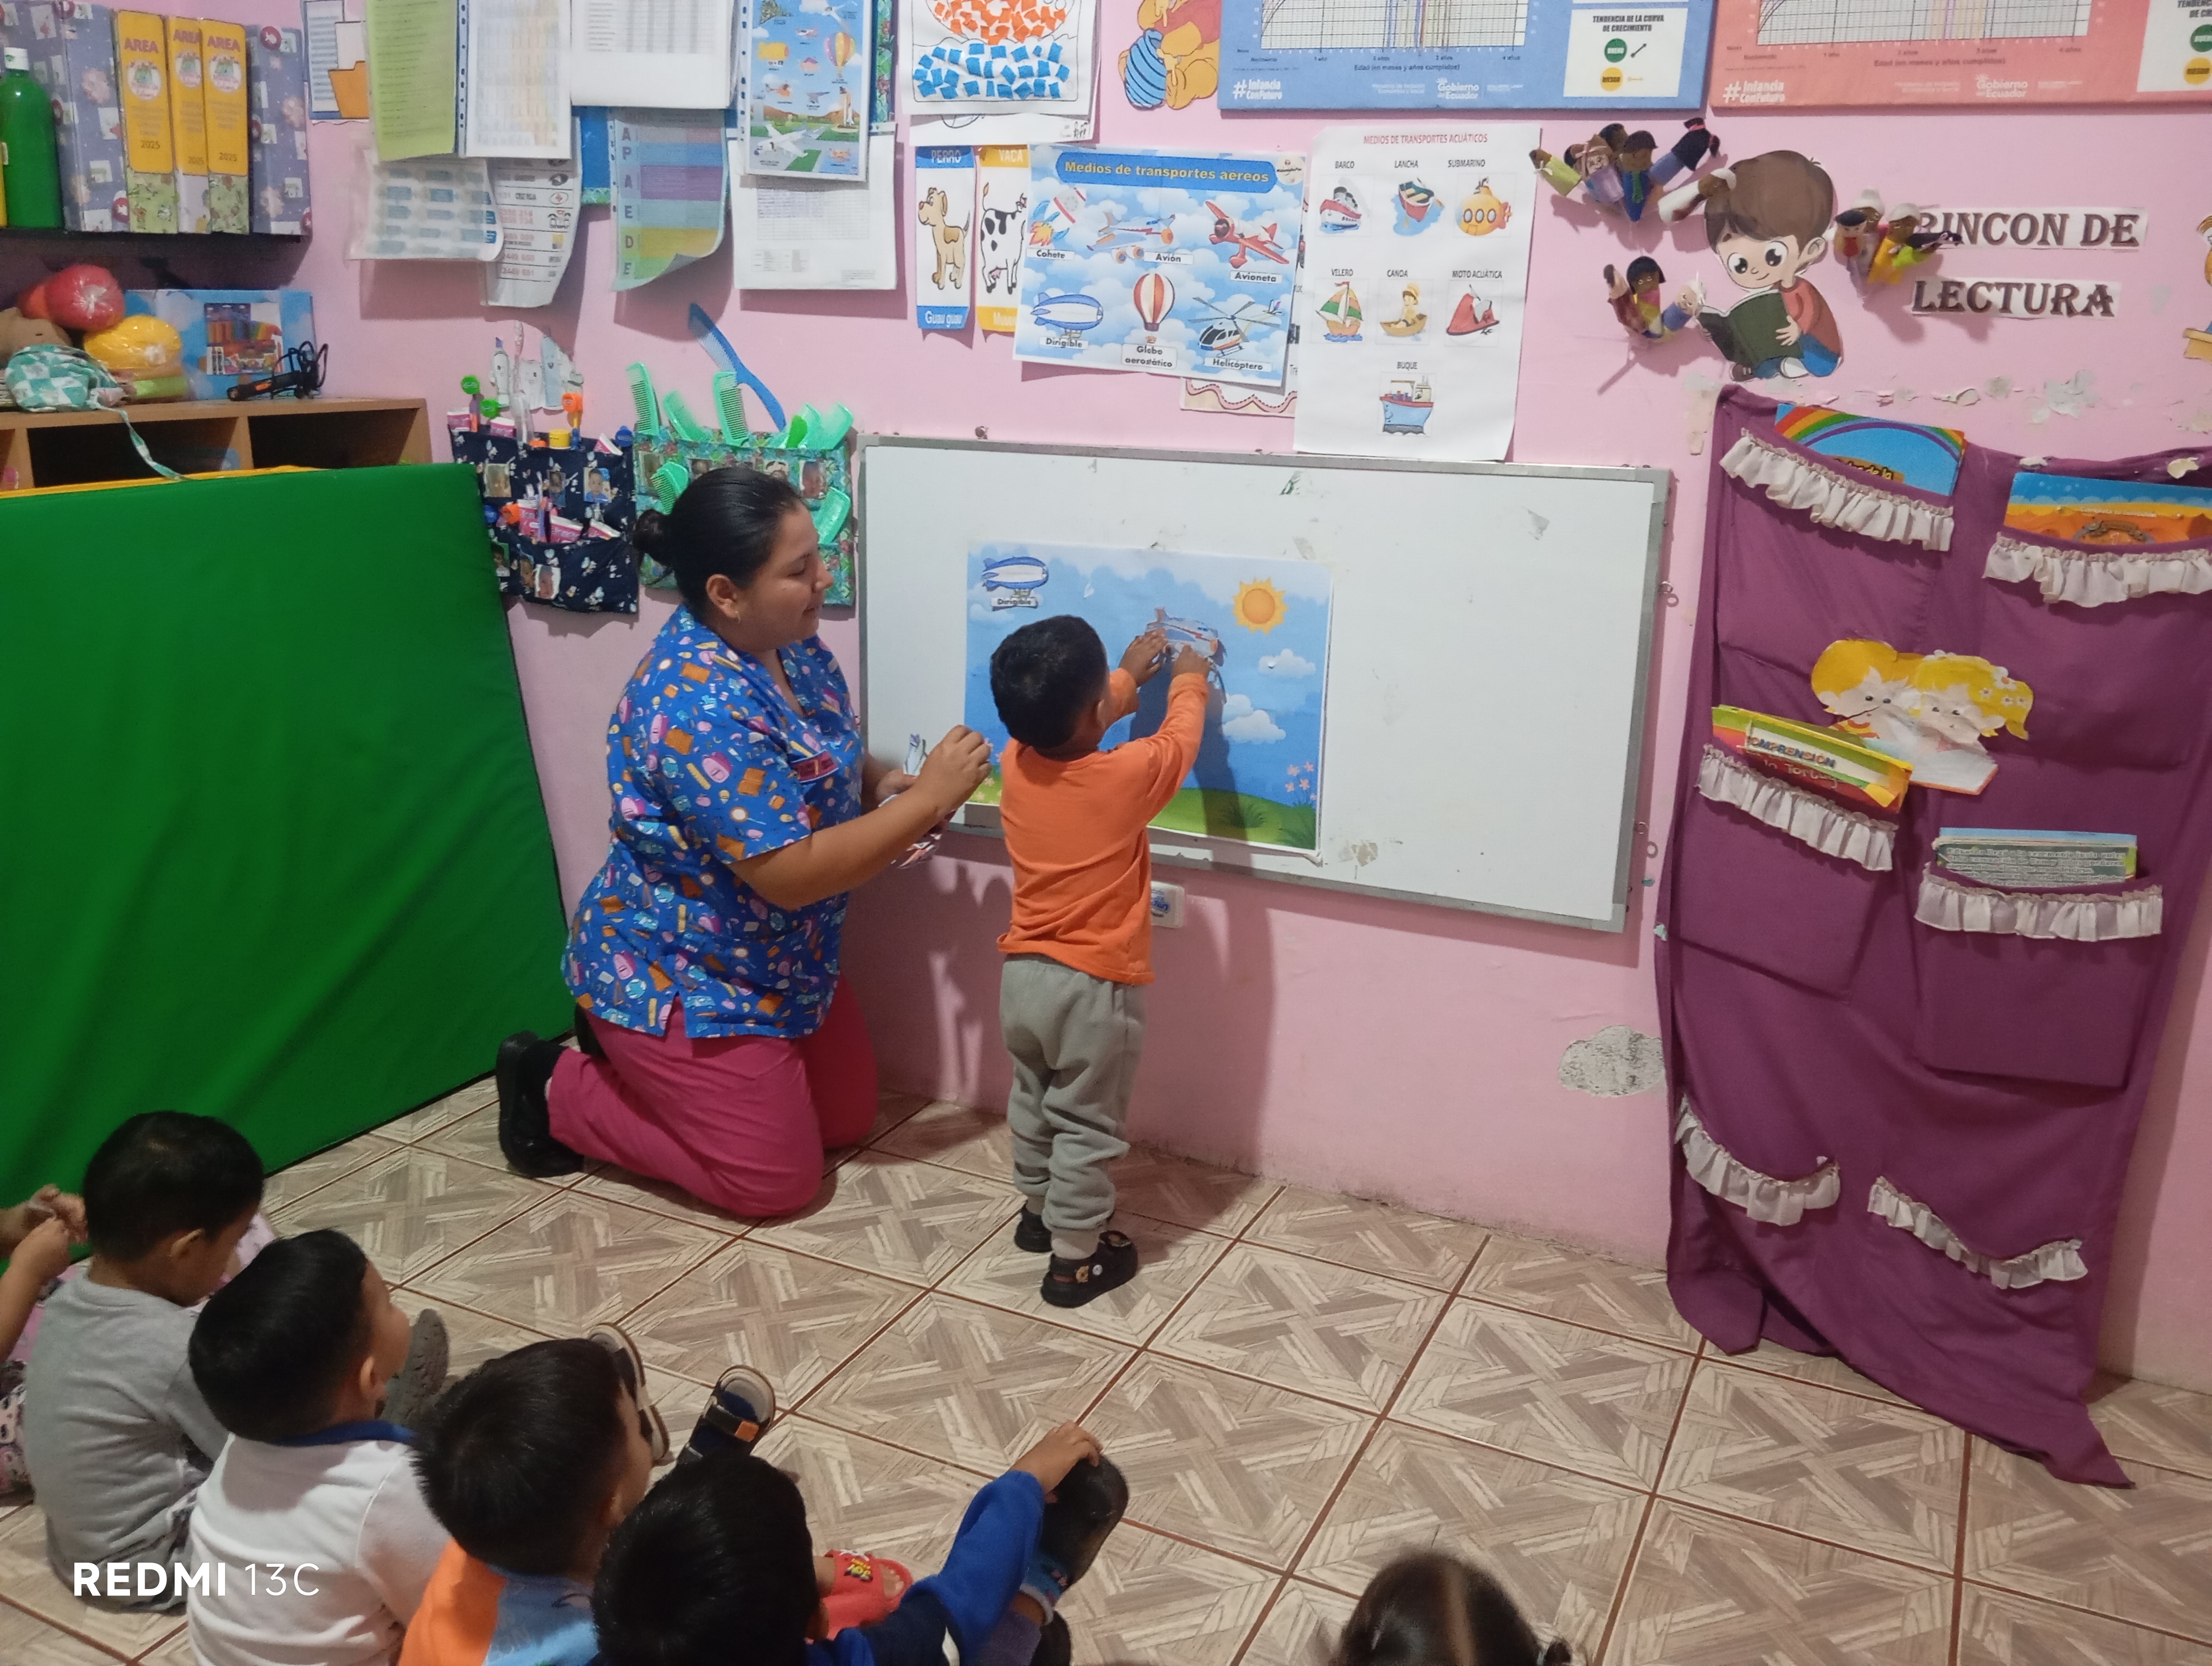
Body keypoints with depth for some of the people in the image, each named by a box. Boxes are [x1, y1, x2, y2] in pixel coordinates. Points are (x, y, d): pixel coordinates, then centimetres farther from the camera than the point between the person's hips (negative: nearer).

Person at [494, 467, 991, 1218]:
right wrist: (928, 800, -28)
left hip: (774, 960, 9)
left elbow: (822, 768, 14)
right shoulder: (699, 706, -33)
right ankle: (557, 1091, 13)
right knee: (778, 1180, 1)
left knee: (849, 1118, 17)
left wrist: (881, 784, -9)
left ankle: (634, 1057, 27)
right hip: (675, 978, -9)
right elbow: (791, 874, -32)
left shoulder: (790, 644, -4)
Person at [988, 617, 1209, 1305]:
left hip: (1023, 974, 6)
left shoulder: (1016, 761, -8)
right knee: (1086, 1126, 8)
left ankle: (1038, 1210, 44)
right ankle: (1075, 1259, 19)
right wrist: (1188, 683, 17)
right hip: (1093, 988, -6)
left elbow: (1062, 726, 15)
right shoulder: (1126, 777, -23)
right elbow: (1178, 740, -1)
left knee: (1033, 1101, 25)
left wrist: (1129, 675, 24)